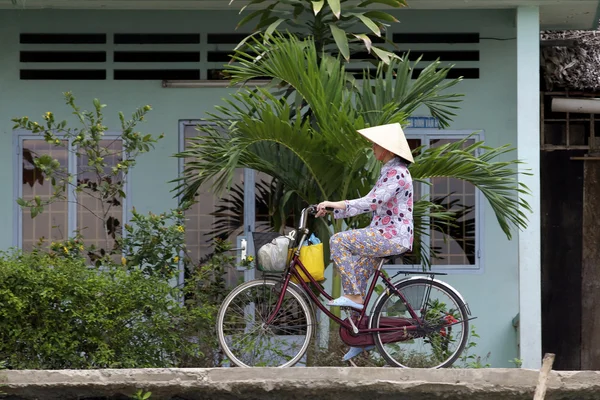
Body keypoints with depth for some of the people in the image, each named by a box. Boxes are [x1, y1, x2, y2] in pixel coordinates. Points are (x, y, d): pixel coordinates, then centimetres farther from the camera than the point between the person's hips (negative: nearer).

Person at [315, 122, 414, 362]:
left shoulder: (396, 173, -14)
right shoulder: (389, 172, 18)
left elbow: (372, 202, -25)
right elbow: (371, 204, 19)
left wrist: (335, 204, -25)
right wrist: (332, 210, 11)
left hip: (392, 237, -10)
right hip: (385, 236, 10)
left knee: (338, 241, -20)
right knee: (355, 280, 7)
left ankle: (353, 296, -14)